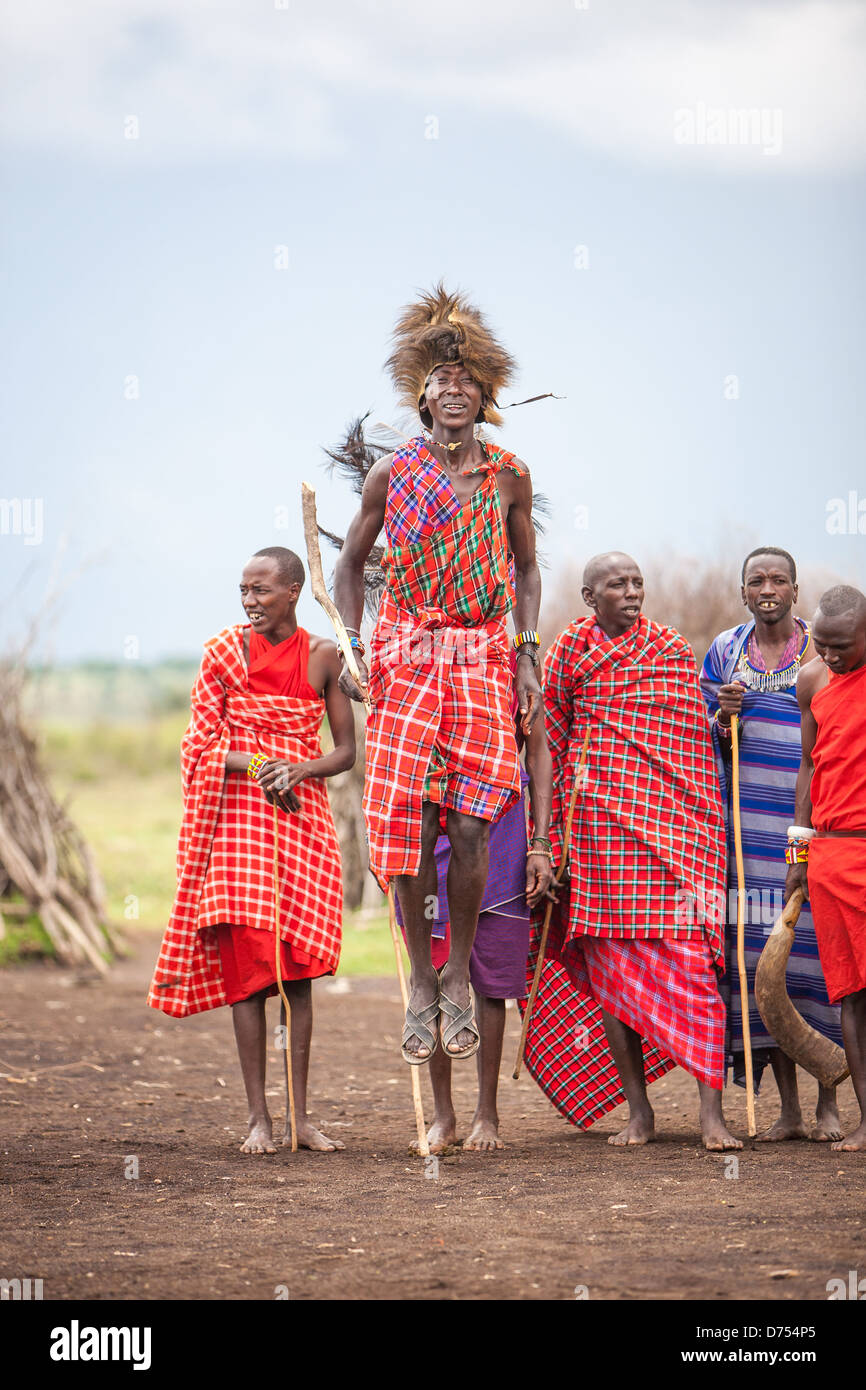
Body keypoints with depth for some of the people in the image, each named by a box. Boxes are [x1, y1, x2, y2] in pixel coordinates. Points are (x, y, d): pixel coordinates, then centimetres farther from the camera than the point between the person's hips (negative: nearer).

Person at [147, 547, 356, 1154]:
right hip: (240, 818, -1)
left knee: (298, 967, 1)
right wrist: (256, 765, -17)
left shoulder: (322, 657, 2)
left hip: (303, 817, 1)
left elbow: (346, 751, 3)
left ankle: (300, 1116, 6)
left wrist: (298, 769, -15)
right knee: (247, 963, -5)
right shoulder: (225, 652, 0)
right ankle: (259, 1117, -2)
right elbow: (202, 744, 0)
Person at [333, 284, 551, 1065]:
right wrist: (354, 648, 3)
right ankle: (421, 981, 8)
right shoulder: (393, 474, 3)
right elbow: (351, 563, 13)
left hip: (482, 660, 0)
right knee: (409, 824, -6)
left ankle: (458, 978, 9)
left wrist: (528, 655, 4)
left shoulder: (509, 476, 5)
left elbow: (527, 570, 15)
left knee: (471, 825, -7)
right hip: (406, 659, 0)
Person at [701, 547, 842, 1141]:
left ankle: (829, 1104, 2)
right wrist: (725, 715, -8)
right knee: (761, 948, -2)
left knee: (820, 941, -7)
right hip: (751, 819, 2)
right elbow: (708, 746, 14)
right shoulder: (725, 651, 12)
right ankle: (789, 1108, 5)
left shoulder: (824, 648, 5)